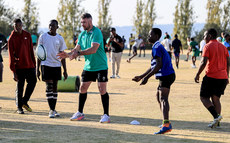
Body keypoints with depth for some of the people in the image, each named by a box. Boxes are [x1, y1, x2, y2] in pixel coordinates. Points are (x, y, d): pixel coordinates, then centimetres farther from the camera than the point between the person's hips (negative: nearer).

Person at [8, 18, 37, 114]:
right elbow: (11, 56, -7)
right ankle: (19, 107, 11)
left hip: (29, 65, 4)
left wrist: (34, 64, 9)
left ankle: (25, 101, 16)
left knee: (33, 81, -1)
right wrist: (13, 71, -12)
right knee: (19, 86, 1)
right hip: (19, 66, -4)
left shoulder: (27, 35, 8)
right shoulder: (12, 39, -5)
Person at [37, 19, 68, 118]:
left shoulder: (60, 39, 6)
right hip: (46, 64, -3)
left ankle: (54, 109, 14)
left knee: (55, 87, 6)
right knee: (49, 86, -10)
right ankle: (51, 110, -6)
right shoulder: (43, 37, 0)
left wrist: (65, 71, 7)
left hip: (57, 65, 3)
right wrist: (37, 69, -3)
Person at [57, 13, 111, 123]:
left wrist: (78, 53, -28)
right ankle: (80, 113, 19)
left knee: (102, 89, -9)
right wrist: (68, 54, -10)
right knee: (82, 88, 7)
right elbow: (77, 48, 9)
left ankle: (106, 115, -1)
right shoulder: (82, 34, 8)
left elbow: (93, 49, -27)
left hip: (100, 66, -7)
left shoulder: (96, 32, -16)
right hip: (88, 66, 7)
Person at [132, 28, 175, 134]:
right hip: (165, 76, 11)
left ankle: (166, 125, -32)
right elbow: (154, 67, 27)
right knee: (159, 97, 21)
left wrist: (146, 77, -23)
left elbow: (159, 65, -22)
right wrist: (141, 77, 28)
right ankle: (166, 122, 25)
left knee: (163, 99, -19)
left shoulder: (157, 47, -12)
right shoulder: (157, 47, 21)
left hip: (166, 75, -11)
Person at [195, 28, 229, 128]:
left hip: (211, 76, -6)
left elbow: (203, 62, -15)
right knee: (216, 98, 13)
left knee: (204, 97, 3)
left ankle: (216, 116, -15)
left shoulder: (208, 46, -6)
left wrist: (197, 75, -7)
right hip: (223, 77, 6)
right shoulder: (223, 47, 14)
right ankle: (217, 121, 5)